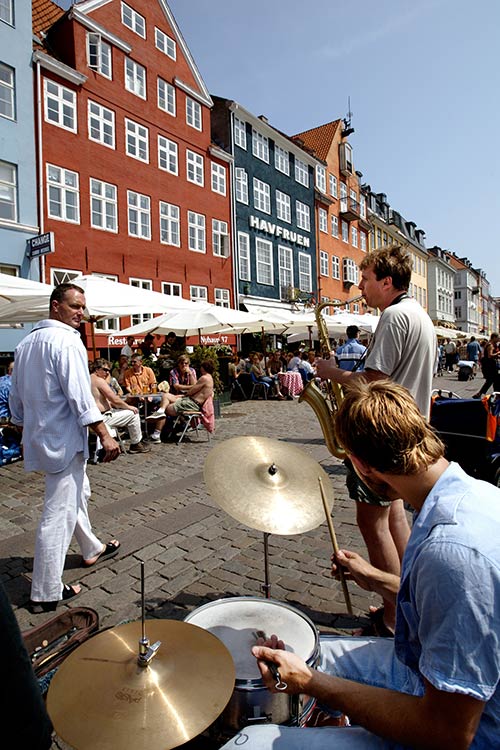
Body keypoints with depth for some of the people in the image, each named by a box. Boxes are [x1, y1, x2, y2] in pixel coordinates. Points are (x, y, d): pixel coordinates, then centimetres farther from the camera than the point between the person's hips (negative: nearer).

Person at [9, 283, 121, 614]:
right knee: (59, 514, -1)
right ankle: (46, 594, 11)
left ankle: (91, 549, 44)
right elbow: (80, 396, -24)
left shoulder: (26, 342, 11)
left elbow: (17, 397, 17)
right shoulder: (66, 341, -18)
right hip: (64, 440, -10)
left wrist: (26, 426, 26)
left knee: (78, 493, 26)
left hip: (39, 436, 10)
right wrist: (105, 436, -21)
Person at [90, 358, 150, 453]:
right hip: (102, 418, -11)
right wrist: (129, 407, -4)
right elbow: (115, 400, -19)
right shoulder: (99, 380, -18)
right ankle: (136, 445, 8)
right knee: (133, 414, -4)